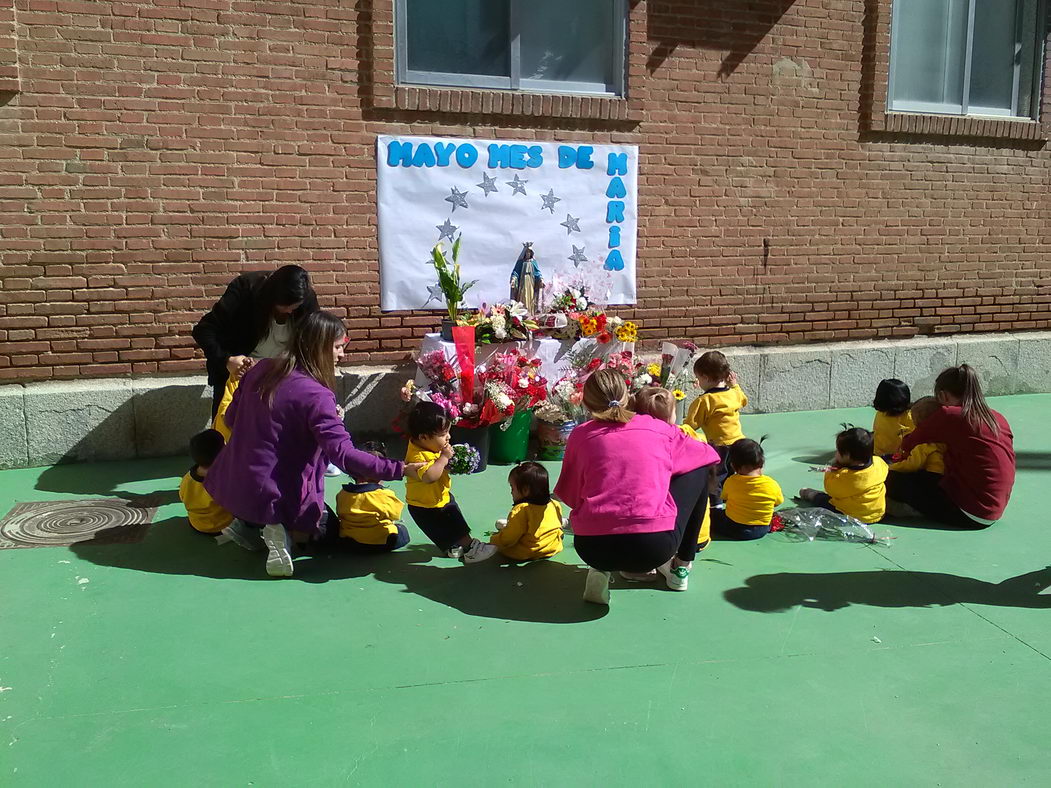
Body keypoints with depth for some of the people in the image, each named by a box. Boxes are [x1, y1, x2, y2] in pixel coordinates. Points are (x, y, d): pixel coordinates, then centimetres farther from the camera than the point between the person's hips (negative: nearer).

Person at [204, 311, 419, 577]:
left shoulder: (261, 370, -2)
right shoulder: (315, 395, -23)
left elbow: (231, 419, 12)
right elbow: (343, 454, -31)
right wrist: (399, 469, -31)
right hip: (276, 496, -6)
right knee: (330, 525, 23)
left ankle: (252, 526, 7)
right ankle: (285, 532, -5)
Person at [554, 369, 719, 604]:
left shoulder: (580, 435, 9)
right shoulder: (658, 429, 10)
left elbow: (569, 494, 16)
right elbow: (708, 454, 25)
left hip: (593, 548, 2)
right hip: (655, 546, -1)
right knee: (698, 471, 23)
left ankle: (601, 571, 12)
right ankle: (681, 566, 27)